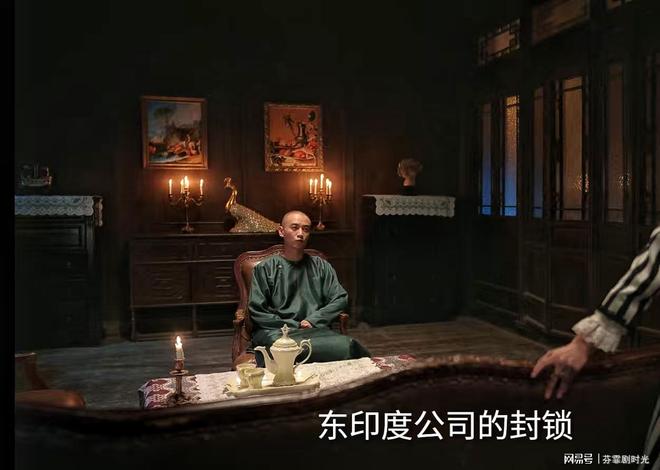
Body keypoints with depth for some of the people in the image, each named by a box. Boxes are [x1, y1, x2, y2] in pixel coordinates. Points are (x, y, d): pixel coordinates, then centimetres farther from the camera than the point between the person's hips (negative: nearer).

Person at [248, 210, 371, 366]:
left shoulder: (321, 266, 18)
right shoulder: (265, 269, 9)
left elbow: (340, 299, 10)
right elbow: (257, 312, 1)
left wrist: (312, 321, -6)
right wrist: (296, 327, -7)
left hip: (314, 329, 2)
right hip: (275, 331, -2)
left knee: (346, 345, -32)